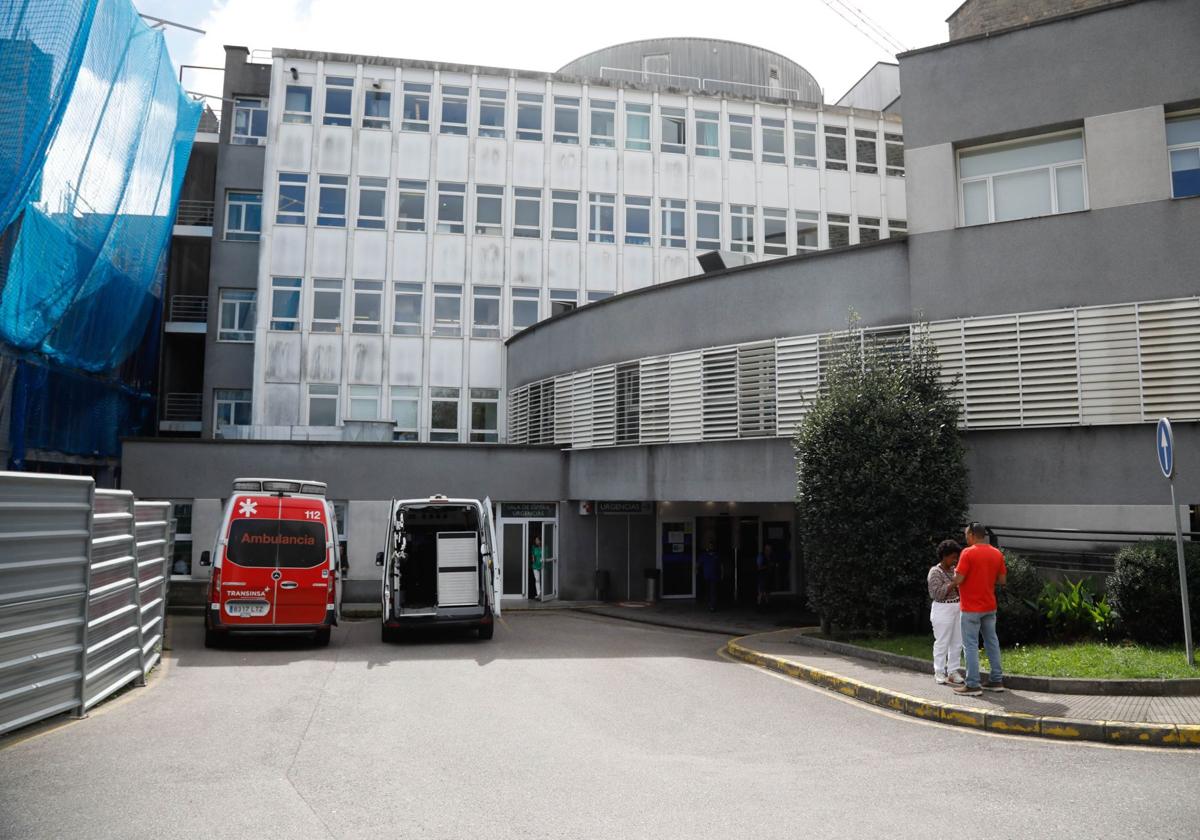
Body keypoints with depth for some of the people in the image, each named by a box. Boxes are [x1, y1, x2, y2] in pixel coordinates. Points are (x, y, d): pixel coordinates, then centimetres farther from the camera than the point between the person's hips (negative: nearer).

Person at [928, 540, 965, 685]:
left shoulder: (953, 570, 9)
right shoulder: (935, 572, -11)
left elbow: (959, 589, 18)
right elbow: (937, 594, -19)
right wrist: (952, 583, -22)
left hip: (957, 609, 7)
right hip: (942, 610, -7)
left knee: (957, 642, 8)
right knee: (942, 642, -2)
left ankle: (953, 671, 17)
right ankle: (939, 672, 7)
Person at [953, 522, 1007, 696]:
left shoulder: (968, 553, -16)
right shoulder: (997, 553, 4)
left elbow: (958, 579, -19)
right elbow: (1002, 580, 8)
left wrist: (955, 572, 2)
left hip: (971, 608, -7)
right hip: (990, 606, 7)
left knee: (971, 645, -3)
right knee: (992, 641, 15)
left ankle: (972, 685, -2)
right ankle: (996, 680, 21)